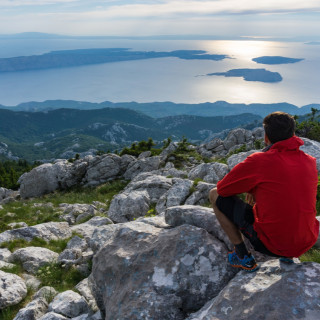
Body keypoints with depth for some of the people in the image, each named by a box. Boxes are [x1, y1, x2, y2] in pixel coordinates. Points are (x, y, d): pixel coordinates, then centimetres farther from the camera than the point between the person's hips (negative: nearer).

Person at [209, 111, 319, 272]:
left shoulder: (258, 161, -17)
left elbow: (222, 189, -4)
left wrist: (251, 188, 15)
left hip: (270, 244, -6)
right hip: (306, 244, 6)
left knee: (215, 194, 4)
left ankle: (244, 258, 8)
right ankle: (287, 256, 21)